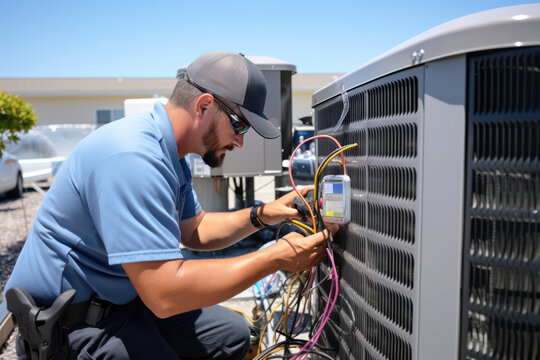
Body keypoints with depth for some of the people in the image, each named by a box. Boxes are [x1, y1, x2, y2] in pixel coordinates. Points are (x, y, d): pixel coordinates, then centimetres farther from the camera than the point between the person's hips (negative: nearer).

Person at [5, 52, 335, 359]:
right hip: (73, 319, -9)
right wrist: (276, 258, -27)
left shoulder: (170, 154, 3)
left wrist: (263, 215, -2)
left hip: (128, 296, 9)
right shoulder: (133, 156, -31)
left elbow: (194, 231, 12)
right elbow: (165, 293, -34)